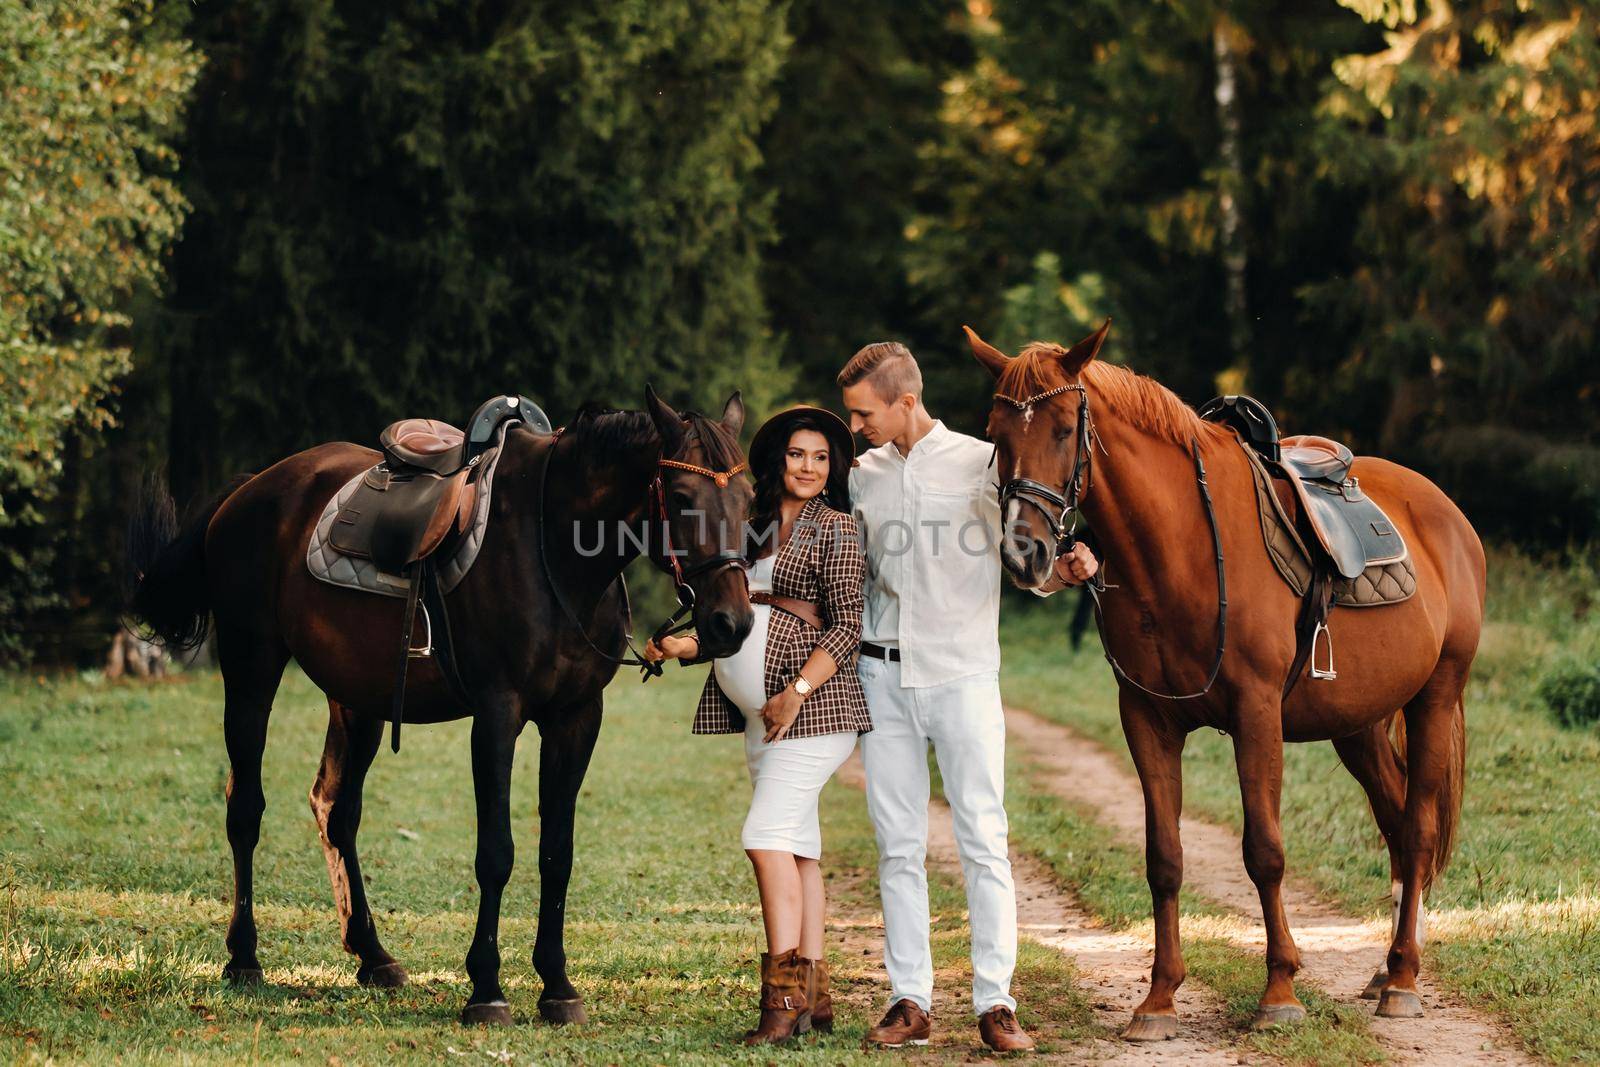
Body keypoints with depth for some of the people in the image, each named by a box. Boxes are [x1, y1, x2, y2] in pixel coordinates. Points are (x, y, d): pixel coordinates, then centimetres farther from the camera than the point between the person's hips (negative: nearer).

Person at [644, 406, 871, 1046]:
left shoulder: (834, 527, -4)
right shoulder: (759, 527, 17)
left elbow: (848, 625, -11)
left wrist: (797, 692, -20)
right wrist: (689, 646, 4)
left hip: (812, 698, -8)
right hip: (759, 704, 8)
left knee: (767, 835, -15)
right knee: (796, 845, 8)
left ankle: (785, 993, -14)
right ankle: (813, 996, 11)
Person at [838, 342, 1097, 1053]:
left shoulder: (982, 464, -3)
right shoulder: (863, 475, 10)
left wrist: (1064, 571, -23)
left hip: (962, 674, -4)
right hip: (883, 674, 4)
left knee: (983, 841, -5)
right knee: (898, 846, 5)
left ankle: (995, 1001, -1)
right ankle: (909, 1001, 10)